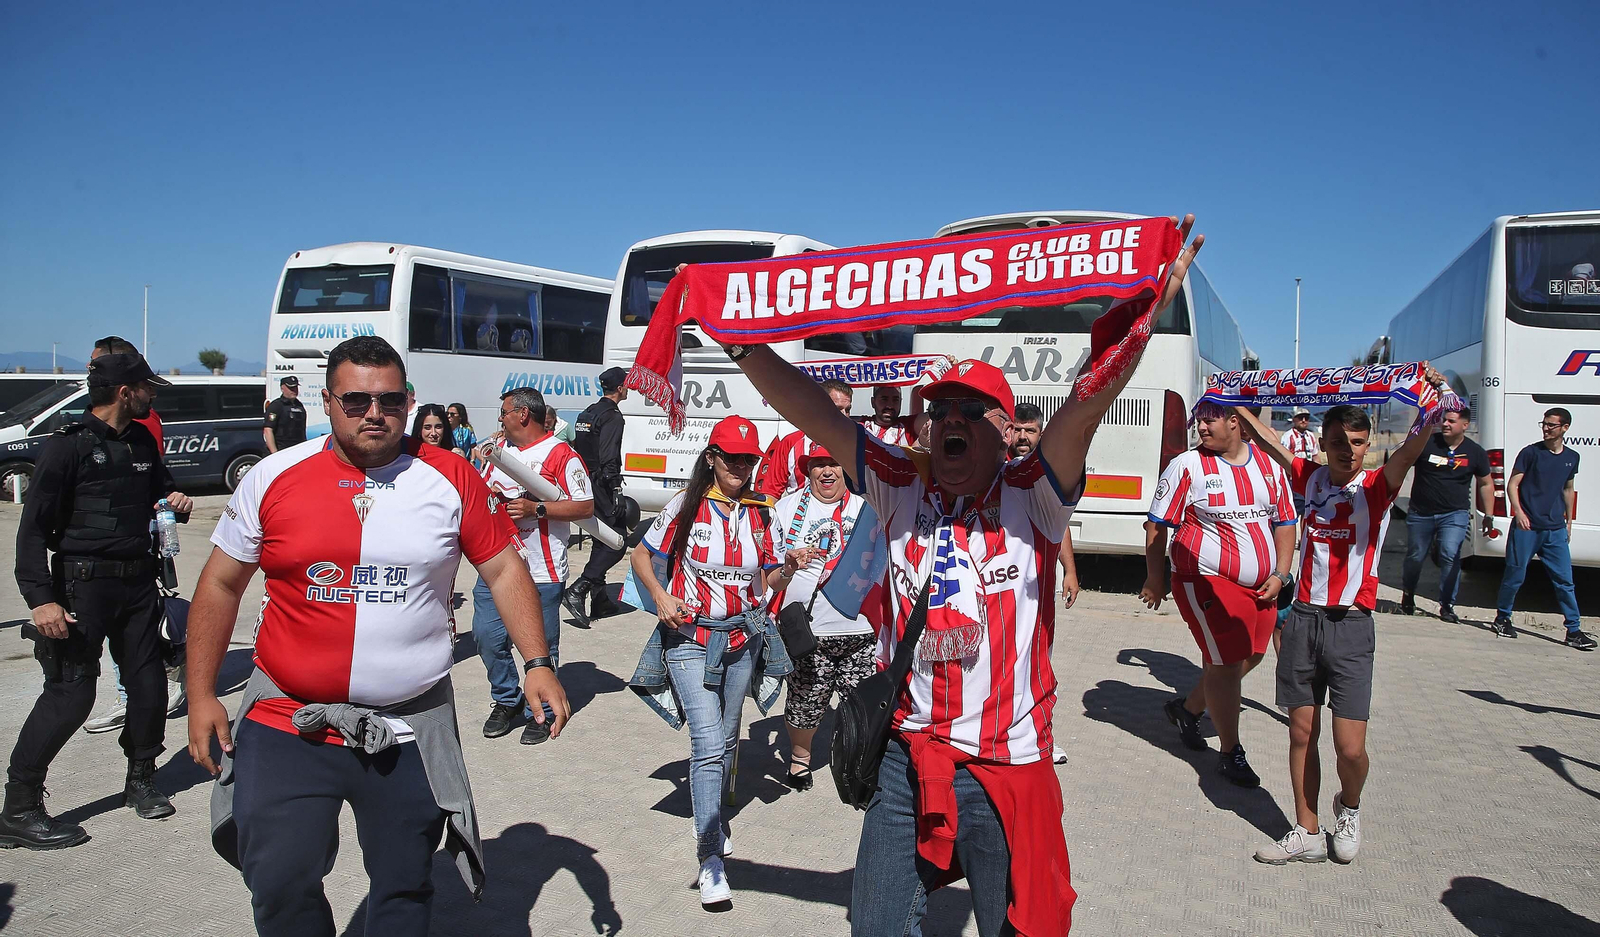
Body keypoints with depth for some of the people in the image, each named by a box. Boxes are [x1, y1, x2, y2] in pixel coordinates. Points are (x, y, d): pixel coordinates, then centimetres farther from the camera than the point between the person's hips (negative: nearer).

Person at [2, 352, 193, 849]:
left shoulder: (141, 441, 11)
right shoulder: (68, 445, -10)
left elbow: (161, 490, 29)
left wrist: (175, 501, 4)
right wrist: (41, 598, -20)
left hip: (138, 580, 7)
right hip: (84, 584, -6)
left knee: (148, 681, 10)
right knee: (70, 693, -8)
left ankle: (141, 780, 30)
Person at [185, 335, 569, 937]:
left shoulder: (451, 479, -1)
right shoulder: (274, 478, 0)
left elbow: (504, 569, 3)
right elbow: (220, 585, 7)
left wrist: (538, 663, -5)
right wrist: (201, 696, 4)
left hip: (409, 732, 0)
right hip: (287, 724, 0)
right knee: (280, 886, -1)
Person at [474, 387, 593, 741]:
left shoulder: (561, 455, -7)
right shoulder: (496, 448, 15)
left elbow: (585, 506, -11)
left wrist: (536, 508, -18)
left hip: (541, 572, -6)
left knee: (541, 645, 2)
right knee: (487, 636, 5)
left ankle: (541, 713, 19)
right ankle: (506, 700, 26)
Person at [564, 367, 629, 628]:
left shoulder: (586, 414, 17)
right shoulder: (612, 416, -12)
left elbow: (578, 450, 19)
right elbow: (610, 459, -21)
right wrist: (617, 493, -22)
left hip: (586, 485, 10)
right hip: (602, 486, -10)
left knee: (602, 540, 16)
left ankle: (600, 601, 18)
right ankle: (578, 591, -17)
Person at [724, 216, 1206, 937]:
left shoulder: (1031, 500, -6)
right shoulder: (901, 490, 1)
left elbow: (1090, 401, -20)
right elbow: (815, 414, -4)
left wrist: (1147, 308, -31)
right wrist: (740, 341, -11)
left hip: (1008, 769, -2)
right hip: (907, 760, 2)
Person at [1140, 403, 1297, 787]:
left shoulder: (1269, 465, 6)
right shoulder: (1187, 465, -8)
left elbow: (1285, 522, 14)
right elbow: (1156, 525, -5)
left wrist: (1280, 574, 4)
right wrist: (1155, 579, -5)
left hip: (1260, 584, 6)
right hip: (1207, 581, -6)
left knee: (1250, 656, 14)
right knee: (1226, 662, -6)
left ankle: (1187, 708, 36)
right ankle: (1230, 752, 10)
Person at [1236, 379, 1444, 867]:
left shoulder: (1377, 485, -4)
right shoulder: (1311, 478, 6)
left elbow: (1411, 451, -23)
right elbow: (1266, 439, 14)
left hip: (1350, 626, -3)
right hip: (1303, 619, 3)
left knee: (1350, 748, -5)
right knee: (1302, 733, 9)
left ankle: (1348, 807, 27)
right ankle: (1307, 833, 23)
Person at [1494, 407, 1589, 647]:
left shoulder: (1571, 457, 10)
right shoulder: (1531, 452, -3)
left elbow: (1568, 489, 23)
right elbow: (1512, 484, -5)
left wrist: (1569, 522, 22)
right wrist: (1518, 512, -21)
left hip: (1556, 530, 4)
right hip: (1526, 528, -3)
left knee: (1564, 580, 2)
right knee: (1514, 576, 4)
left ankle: (1574, 630, 6)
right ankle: (1502, 619, 20)